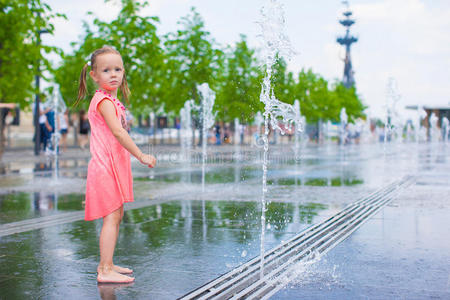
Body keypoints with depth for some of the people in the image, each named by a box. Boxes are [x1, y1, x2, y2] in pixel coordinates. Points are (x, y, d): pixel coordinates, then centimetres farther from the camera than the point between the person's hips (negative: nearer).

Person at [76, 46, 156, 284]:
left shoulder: (112, 100, 17)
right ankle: (105, 270, -6)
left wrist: (137, 156, 19)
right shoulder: (104, 101, -14)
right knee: (112, 217, -10)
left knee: (117, 215, 13)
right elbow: (118, 132, -22)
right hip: (105, 166, -10)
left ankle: (106, 264, 23)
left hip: (114, 165, 10)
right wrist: (141, 156, -21)